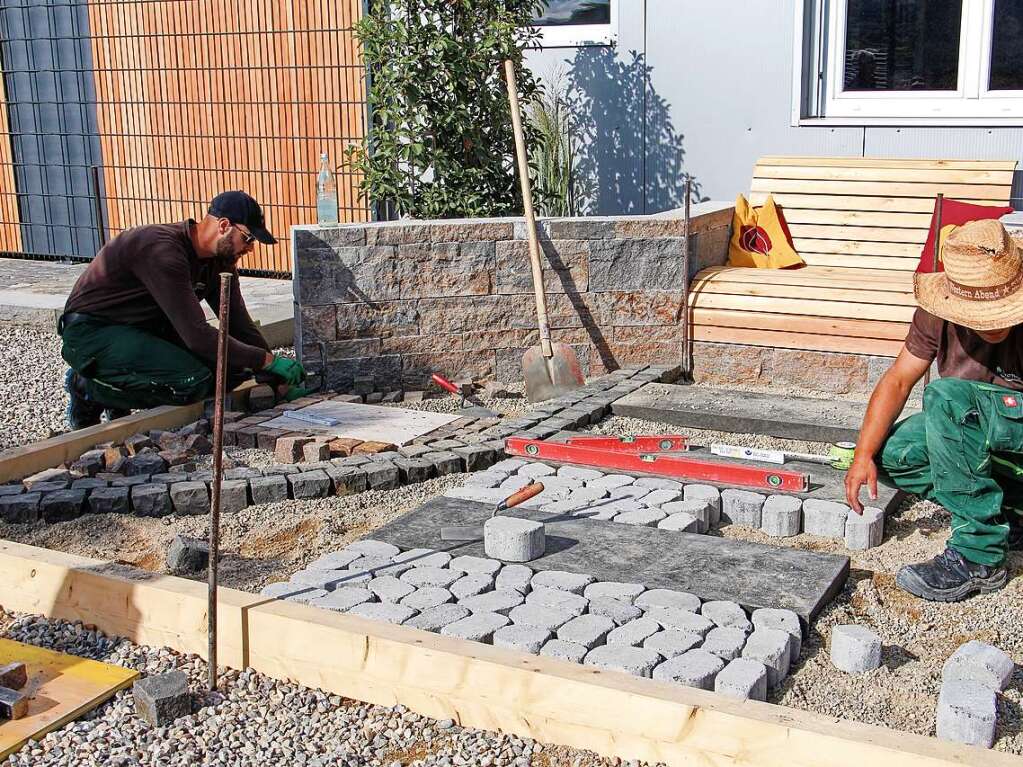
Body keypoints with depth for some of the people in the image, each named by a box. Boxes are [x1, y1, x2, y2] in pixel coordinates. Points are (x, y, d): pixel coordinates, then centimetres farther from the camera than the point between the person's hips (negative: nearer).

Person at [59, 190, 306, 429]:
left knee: (235, 364, -5)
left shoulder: (220, 260, 1)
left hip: (145, 330, 9)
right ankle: (87, 388, -7)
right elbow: (197, 336, -33)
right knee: (192, 382, -29)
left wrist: (280, 380, -5)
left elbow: (240, 324, 5)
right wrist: (268, 360, -28)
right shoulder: (163, 249, -28)